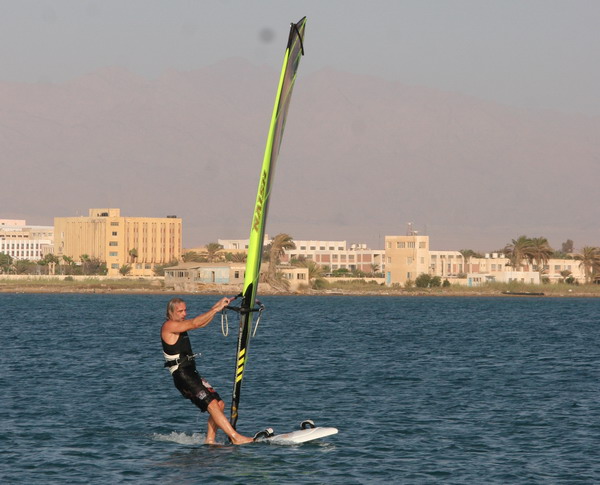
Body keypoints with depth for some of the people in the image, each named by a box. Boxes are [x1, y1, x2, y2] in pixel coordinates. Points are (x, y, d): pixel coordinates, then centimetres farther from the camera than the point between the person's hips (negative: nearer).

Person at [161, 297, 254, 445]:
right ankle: (236, 438, -23)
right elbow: (195, 323, -19)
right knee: (212, 404, -18)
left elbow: (202, 322, 18)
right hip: (182, 375, -10)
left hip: (191, 373, 10)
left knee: (219, 404, 3)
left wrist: (217, 307, 5)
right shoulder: (169, 326, -9)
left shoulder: (180, 325, 19)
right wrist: (217, 309, -18)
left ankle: (210, 440, 4)